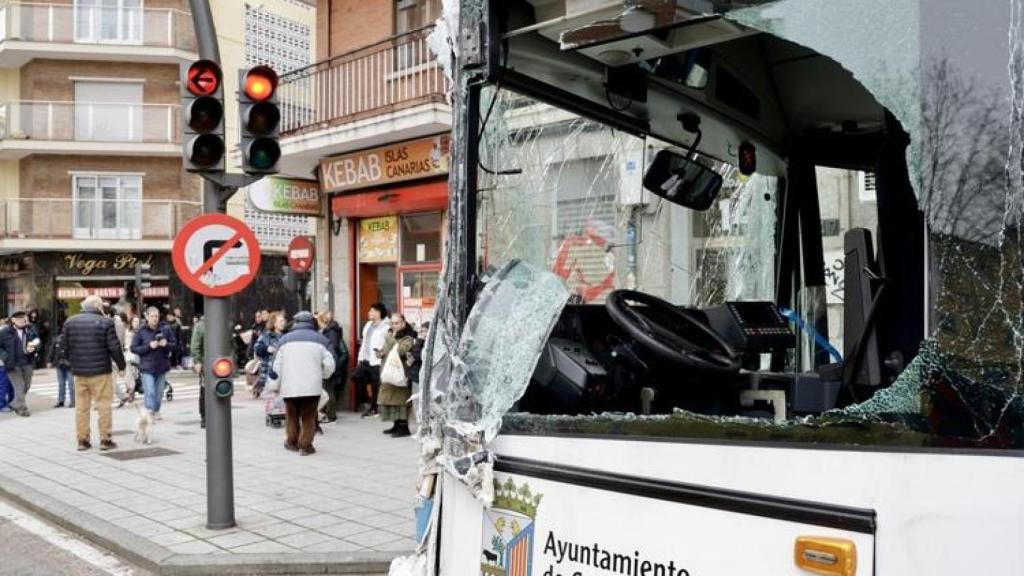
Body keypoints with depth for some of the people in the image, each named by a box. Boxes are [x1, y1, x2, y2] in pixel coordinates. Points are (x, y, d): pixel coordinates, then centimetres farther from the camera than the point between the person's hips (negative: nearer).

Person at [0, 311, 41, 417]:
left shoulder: (30, 329, 4)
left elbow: (37, 341, 14)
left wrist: (34, 347, -7)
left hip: (28, 363, 4)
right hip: (13, 364, -4)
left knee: (26, 386, 12)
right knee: (19, 387, -6)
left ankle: (15, 404, 34)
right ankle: (22, 408, 5)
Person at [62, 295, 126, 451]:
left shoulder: (70, 322, 5)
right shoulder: (105, 322, -9)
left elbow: (65, 346, 11)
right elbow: (114, 347, -9)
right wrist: (121, 366, 4)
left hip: (78, 371, 5)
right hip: (100, 370, -4)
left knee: (81, 406, 10)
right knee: (104, 404, 3)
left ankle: (82, 440, 13)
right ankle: (105, 440, 4)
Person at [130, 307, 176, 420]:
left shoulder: (166, 329, 2)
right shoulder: (141, 331, -4)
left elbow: (175, 344, 7)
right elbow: (133, 348, -5)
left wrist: (166, 344, -14)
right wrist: (149, 346, -17)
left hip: (162, 366, 3)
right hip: (147, 366, -3)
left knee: (159, 392, 12)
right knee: (150, 392, -10)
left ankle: (156, 411, 27)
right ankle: (150, 413, -8)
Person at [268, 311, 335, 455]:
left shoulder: (285, 339, 6)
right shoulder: (321, 339, 4)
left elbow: (276, 365, 5)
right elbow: (329, 365, 1)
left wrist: (273, 384, 13)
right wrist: (322, 376, 20)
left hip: (289, 387, 1)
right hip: (312, 387, -1)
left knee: (292, 416, 18)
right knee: (308, 417, 6)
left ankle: (292, 442, 24)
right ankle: (305, 445, 1)